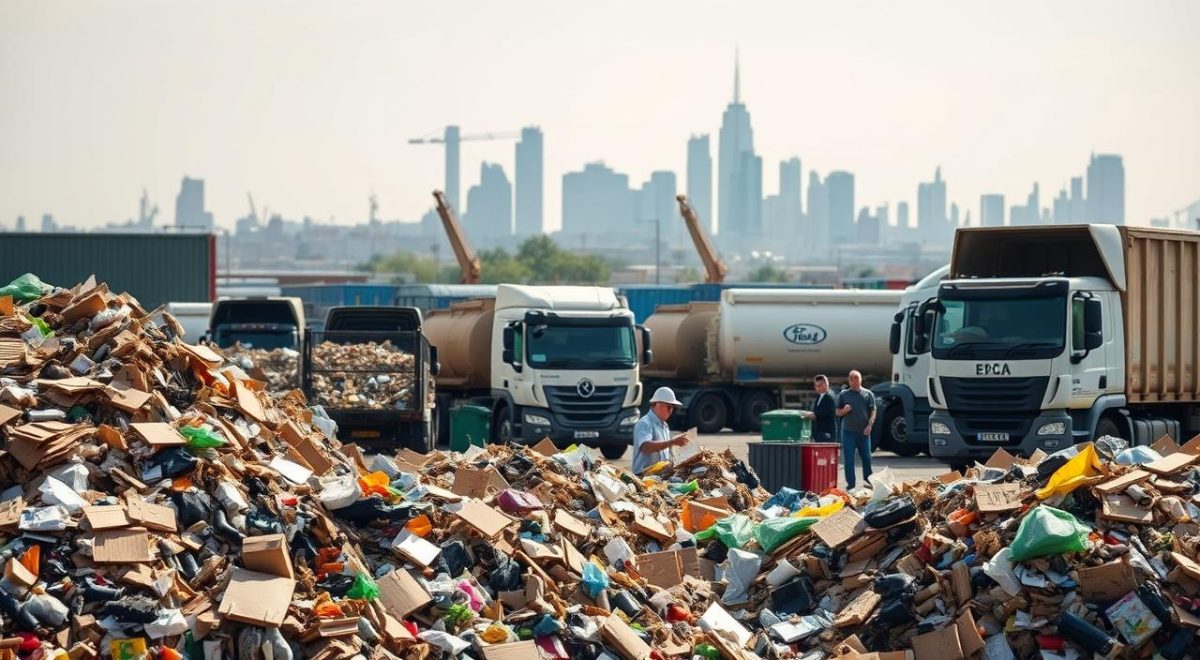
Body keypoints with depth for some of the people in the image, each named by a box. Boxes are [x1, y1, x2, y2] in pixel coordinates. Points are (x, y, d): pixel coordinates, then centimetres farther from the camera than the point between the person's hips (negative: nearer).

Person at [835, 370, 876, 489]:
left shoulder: (868, 394, 7)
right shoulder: (843, 394, 8)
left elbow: (873, 411, 4)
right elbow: (838, 413, 11)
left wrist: (869, 425, -9)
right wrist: (844, 410, -12)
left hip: (863, 432, 0)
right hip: (848, 432, 0)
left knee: (867, 458, 5)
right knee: (848, 460, -2)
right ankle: (850, 484, 3)